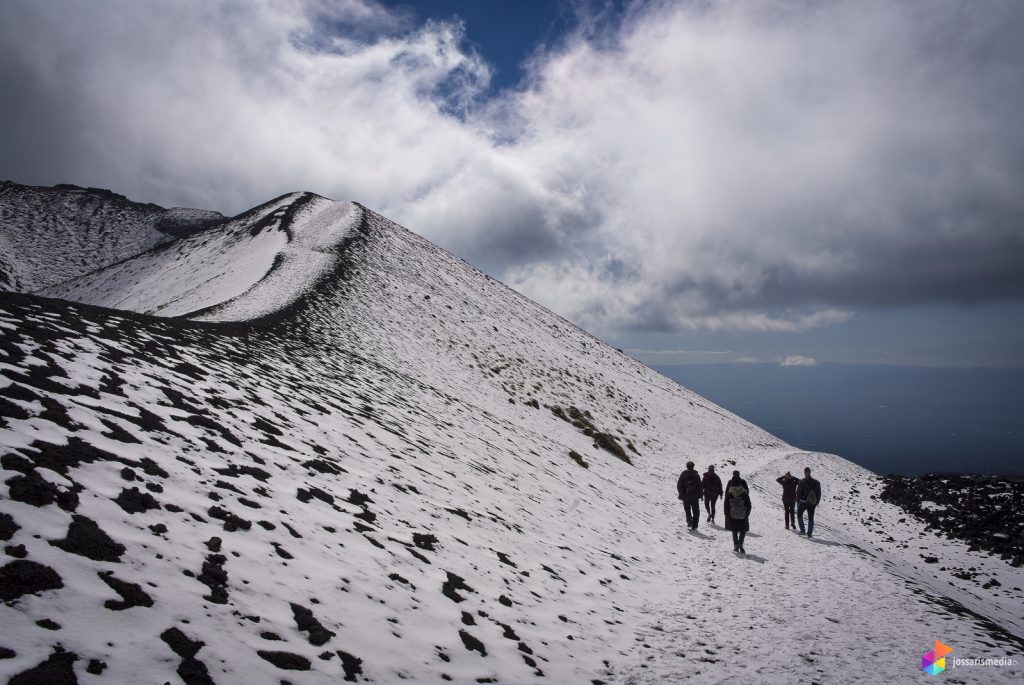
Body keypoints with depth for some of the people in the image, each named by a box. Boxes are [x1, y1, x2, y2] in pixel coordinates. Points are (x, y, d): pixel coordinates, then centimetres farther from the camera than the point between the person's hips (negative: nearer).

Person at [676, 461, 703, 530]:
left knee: (687, 510, 15)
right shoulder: (696, 475, -3)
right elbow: (699, 486, -4)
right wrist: (700, 495, 3)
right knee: (696, 511, 11)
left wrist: (681, 495, 5)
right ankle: (694, 525, 6)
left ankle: (689, 521, -10)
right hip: (695, 496, 0)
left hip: (685, 496, 1)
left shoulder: (683, 475, -2)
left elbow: (679, 486, -3)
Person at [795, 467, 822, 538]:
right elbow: (819, 494, 7)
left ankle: (802, 530, 7)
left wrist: (797, 501, 1)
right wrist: (817, 502, 15)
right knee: (811, 518, 13)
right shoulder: (816, 482, 3)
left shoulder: (801, 481, -10)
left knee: (799, 515, 16)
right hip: (812, 503, 3)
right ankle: (809, 533, 10)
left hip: (803, 502, -3)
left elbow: (798, 492, -9)